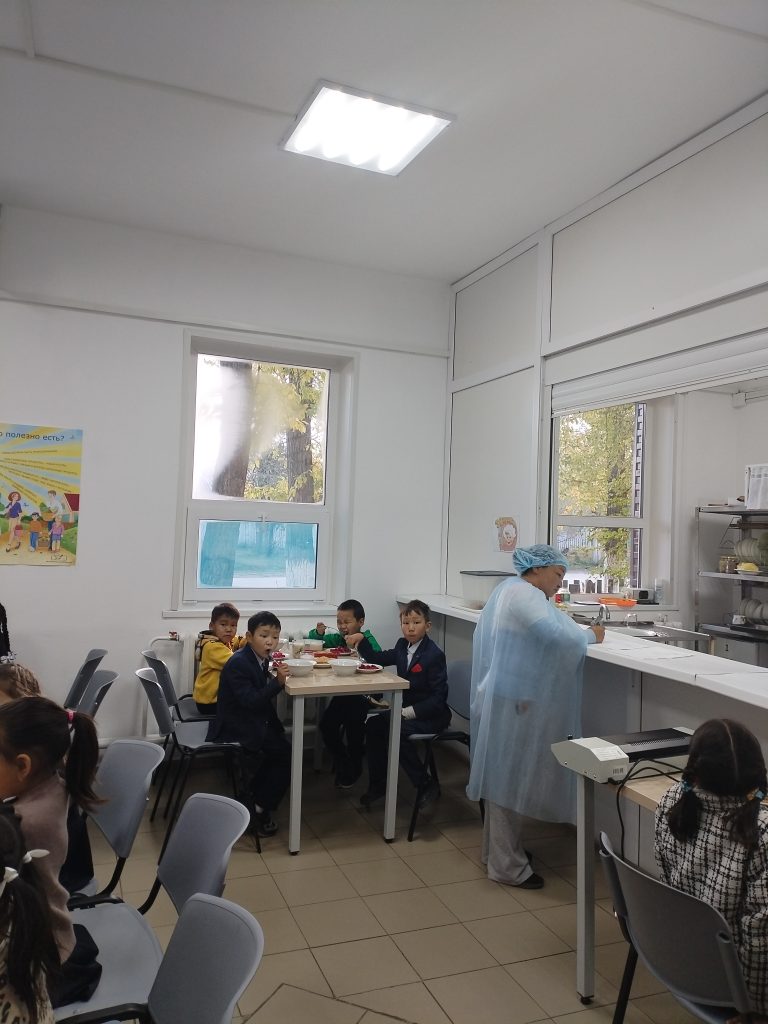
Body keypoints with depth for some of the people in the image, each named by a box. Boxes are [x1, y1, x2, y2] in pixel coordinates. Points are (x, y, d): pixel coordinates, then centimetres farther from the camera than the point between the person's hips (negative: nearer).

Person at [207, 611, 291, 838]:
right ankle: (260, 808, 3)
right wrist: (278, 682, -34)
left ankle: (254, 795, 22)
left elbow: (260, 694, 7)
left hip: (250, 723, 9)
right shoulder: (238, 663, -22)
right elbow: (250, 700, -28)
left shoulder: (259, 659, 4)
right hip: (234, 729, -9)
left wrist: (275, 675, -7)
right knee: (286, 753, -13)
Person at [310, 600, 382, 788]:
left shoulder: (368, 639, -6)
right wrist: (319, 632, 0)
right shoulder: (338, 639, 10)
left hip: (364, 693, -6)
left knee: (352, 723, -20)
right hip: (343, 693, 6)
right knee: (326, 723, -7)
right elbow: (312, 639, 21)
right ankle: (341, 760, 18)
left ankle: (354, 766, 6)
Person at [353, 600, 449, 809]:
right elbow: (378, 659, 16)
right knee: (373, 725, -7)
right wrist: (361, 641, -1)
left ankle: (427, 784, -11)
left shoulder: (434, 654, -19)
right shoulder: (402, 646, 4)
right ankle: (378, 784, 6)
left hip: (432, 714, -8)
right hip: (407, 709, 8)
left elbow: (438, 697, -20)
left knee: (396, 730, -28)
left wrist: (408, 712, -25)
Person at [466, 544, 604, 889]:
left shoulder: (509, 589, 16)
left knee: (504, 775, 19)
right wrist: (590, 635, -10)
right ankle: (506, 865, 11)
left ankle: (499, 847, 32)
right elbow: (560, 636, -27)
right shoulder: (525, 594, -19)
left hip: (504, 697, 11)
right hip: (512, 703, -11)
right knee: (510, 777, -1)